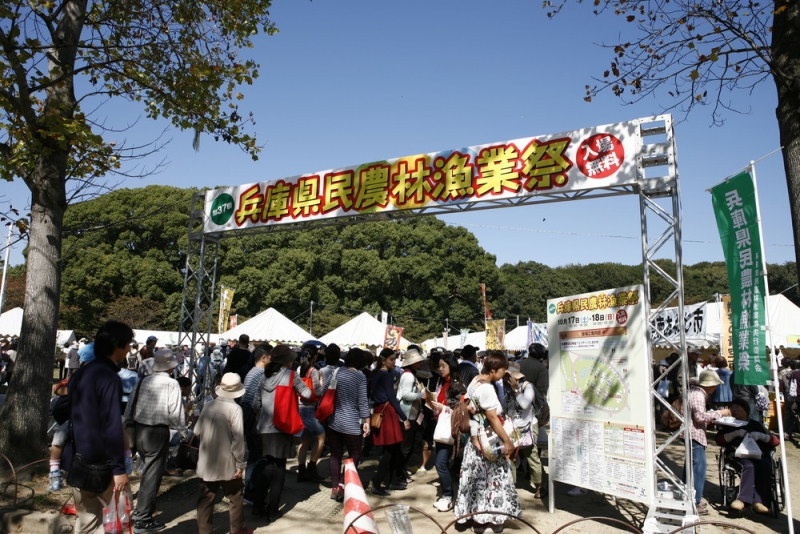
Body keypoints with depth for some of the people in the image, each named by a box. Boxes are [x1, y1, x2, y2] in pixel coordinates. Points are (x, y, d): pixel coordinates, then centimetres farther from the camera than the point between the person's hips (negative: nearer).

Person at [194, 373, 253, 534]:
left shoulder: (209, 405, -2)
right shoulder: (235, 408, -17)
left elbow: (197, 431, 6)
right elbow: (238, 439, -18)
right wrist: (240, 463, -10)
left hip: (206, 462, 4)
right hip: (227, 463, -4)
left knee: (206, 498, 12)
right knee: (235, 496, 14)